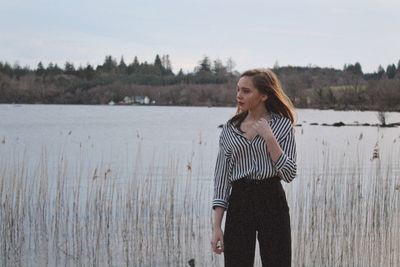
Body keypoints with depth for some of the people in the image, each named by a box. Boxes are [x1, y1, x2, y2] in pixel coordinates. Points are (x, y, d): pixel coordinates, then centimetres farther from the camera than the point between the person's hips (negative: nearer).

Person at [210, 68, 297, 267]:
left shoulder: (282, 125, 0)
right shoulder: (230, 129, 6)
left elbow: (289, 174, -8)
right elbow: (221, 177, 4)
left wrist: (269, 137, -16)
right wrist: (216, 226, -2)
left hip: (272, 202, -2)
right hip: (239, 203, 2)